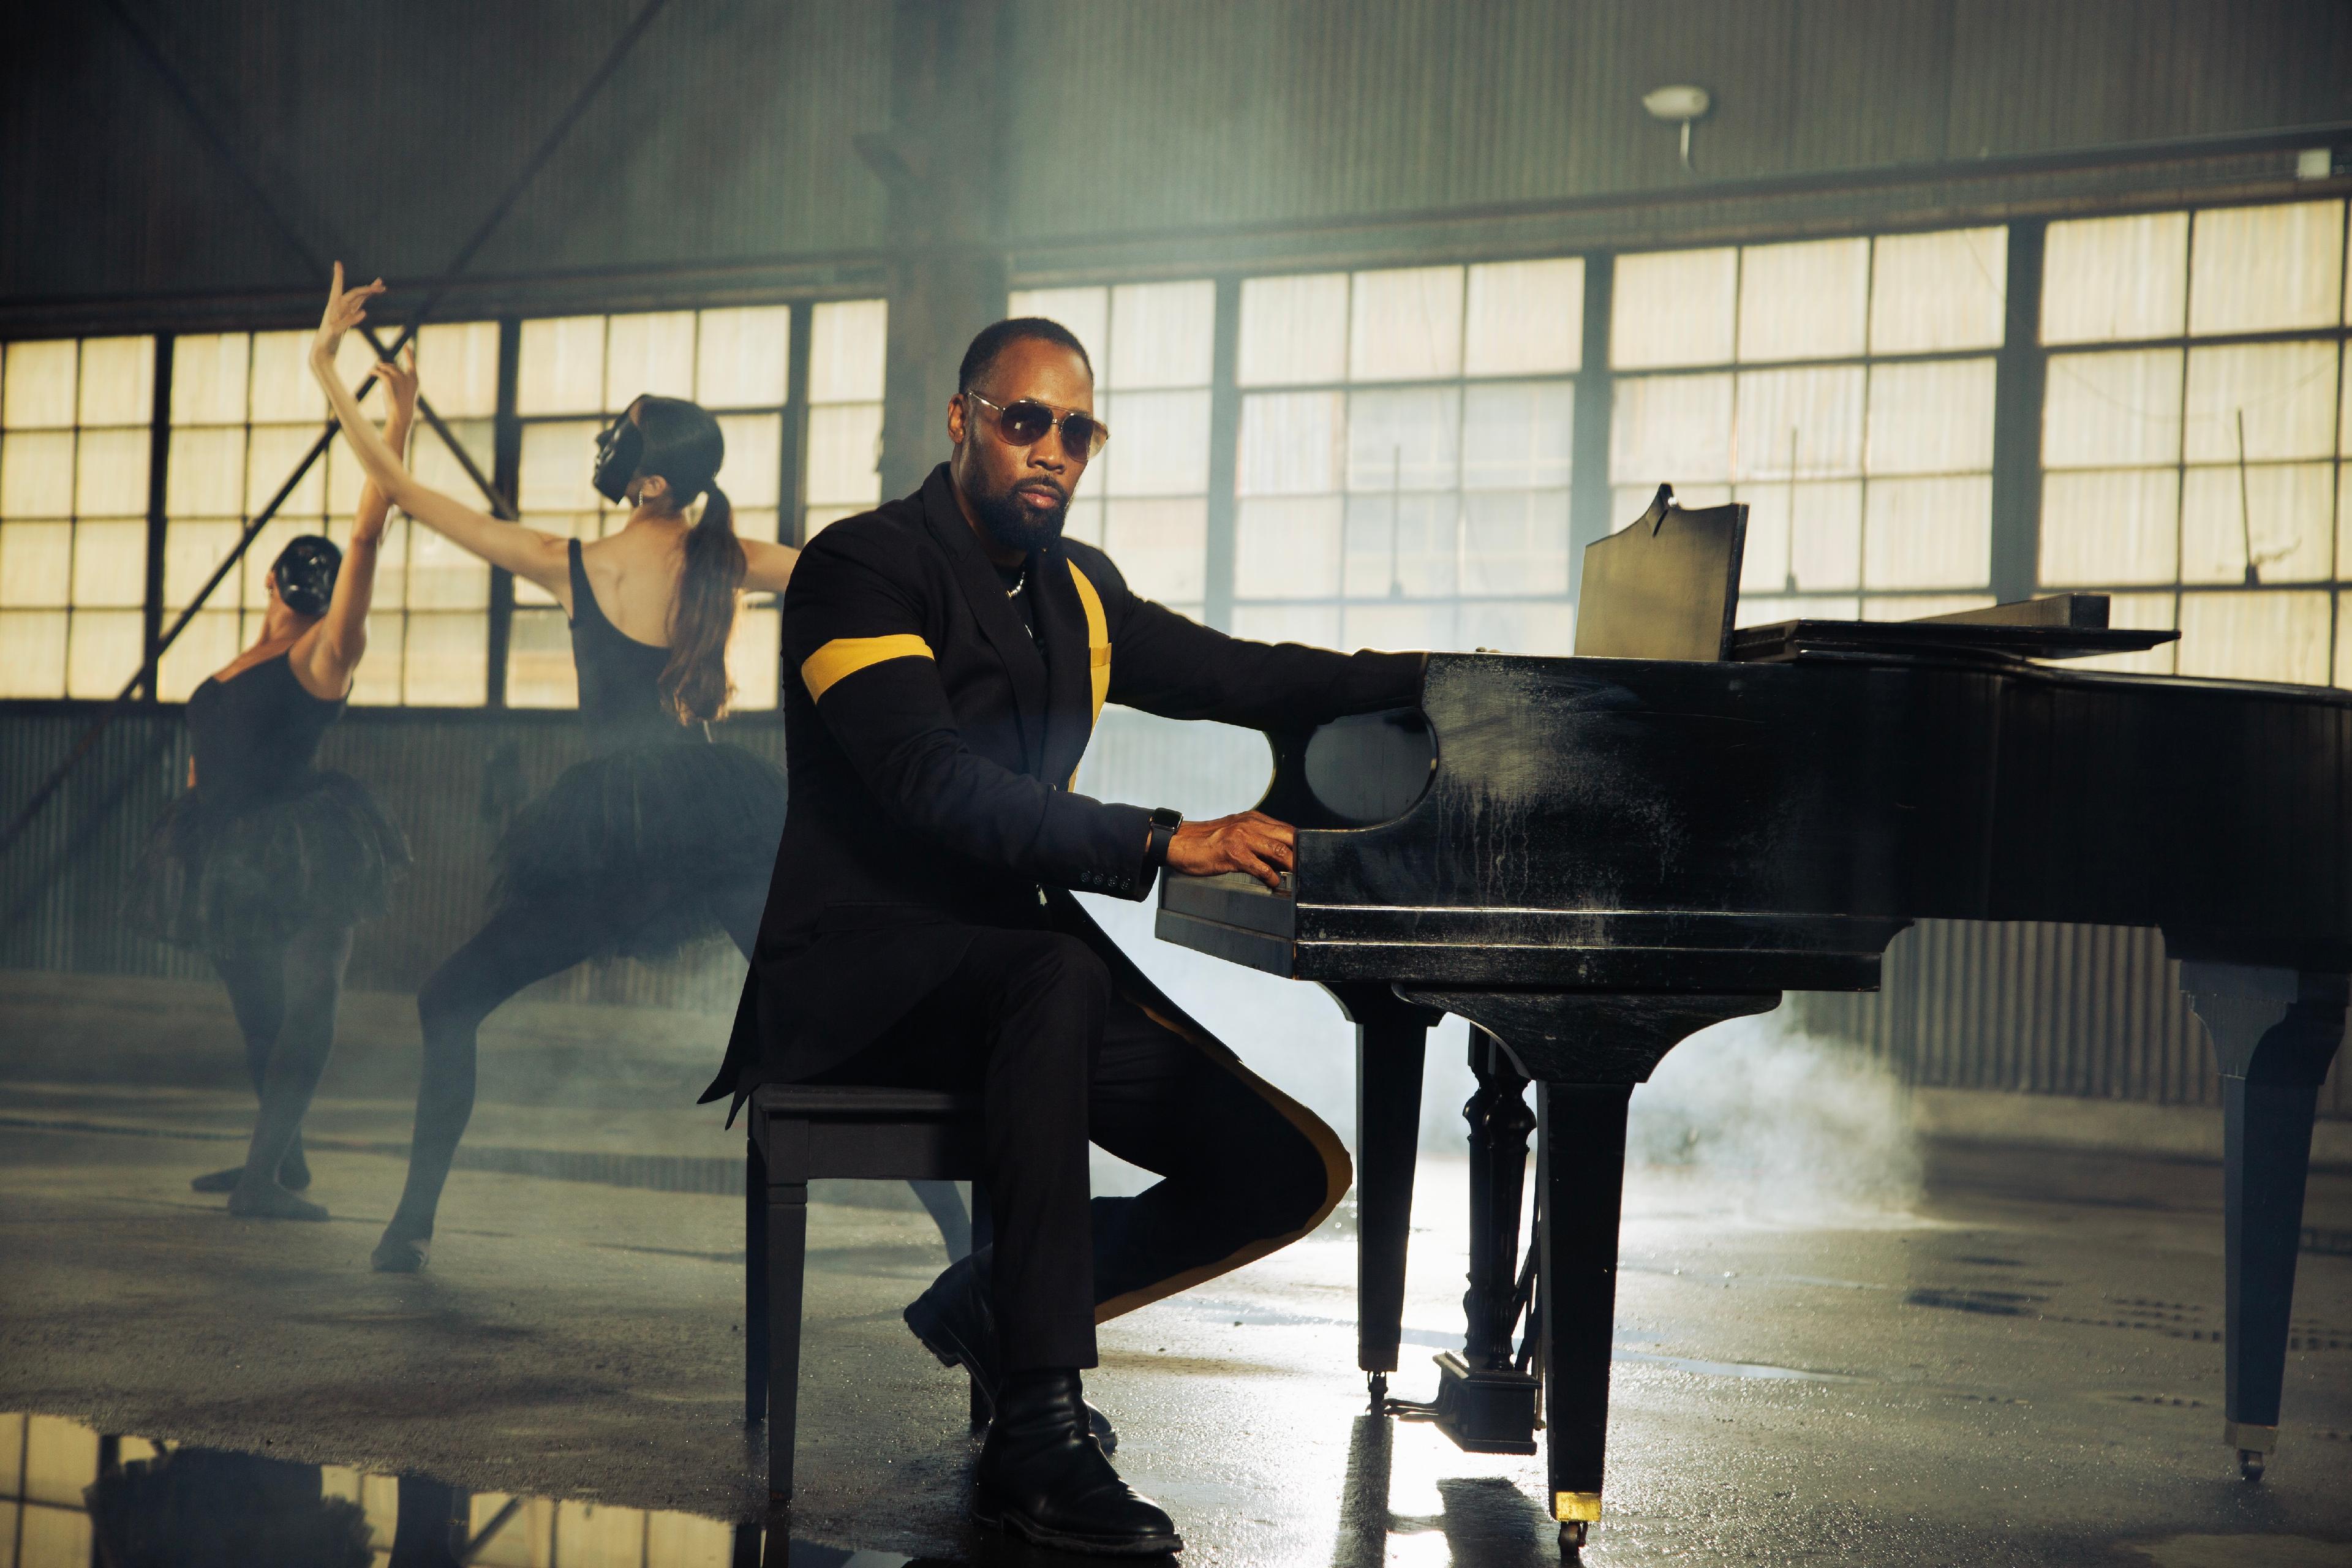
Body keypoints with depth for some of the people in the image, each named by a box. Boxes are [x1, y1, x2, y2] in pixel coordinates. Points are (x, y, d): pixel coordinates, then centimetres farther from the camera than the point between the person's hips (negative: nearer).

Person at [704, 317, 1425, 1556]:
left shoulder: (1074, 592, 18)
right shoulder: (865, 567, -8)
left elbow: (1244, 678, 20)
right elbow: (934, 786, -23)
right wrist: (1164, 844, -30)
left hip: (1016, 972, 8)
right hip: (863, 976, -7)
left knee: (1292, 1169, -9)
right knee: (1057, 975, -42)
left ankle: (990, 1307, 9)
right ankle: (1041, 1438, -40)